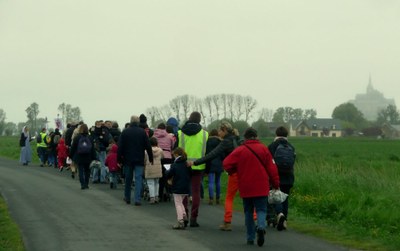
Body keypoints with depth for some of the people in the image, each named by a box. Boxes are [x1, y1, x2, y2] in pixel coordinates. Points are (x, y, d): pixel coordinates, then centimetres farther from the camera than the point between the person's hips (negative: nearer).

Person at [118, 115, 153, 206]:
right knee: (138, 179, -3)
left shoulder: (125, 132, -2)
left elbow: (120, 147, -2)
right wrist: (150, 158, 6)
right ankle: (137, 199, -12)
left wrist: (119, 159, 3)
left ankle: (127, 197, 25)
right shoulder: (142, 132, -4)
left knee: (128, 179, 14)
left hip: (128, 159, 1)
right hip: (139, 160, -1)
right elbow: (148, 146, -2)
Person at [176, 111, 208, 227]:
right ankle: (193, 218, 1)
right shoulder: (204, 134, -2)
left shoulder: (180, 133, -2)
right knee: (196, 192, 5)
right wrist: (207, 168, 10)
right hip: (198, 167, 0)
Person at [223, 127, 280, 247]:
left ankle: (250, 238, 12)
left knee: (248, 212, 12)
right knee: (261, 209, 4)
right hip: (261, 188, 0)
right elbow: (272, 168, -2)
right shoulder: (263, 149, 0)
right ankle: (261, 227, -26)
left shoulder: (240, 150, -2)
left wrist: (237, 171, 12)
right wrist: (276, 184, 5)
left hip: (245, 188, 0)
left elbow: (227, 164, -8)